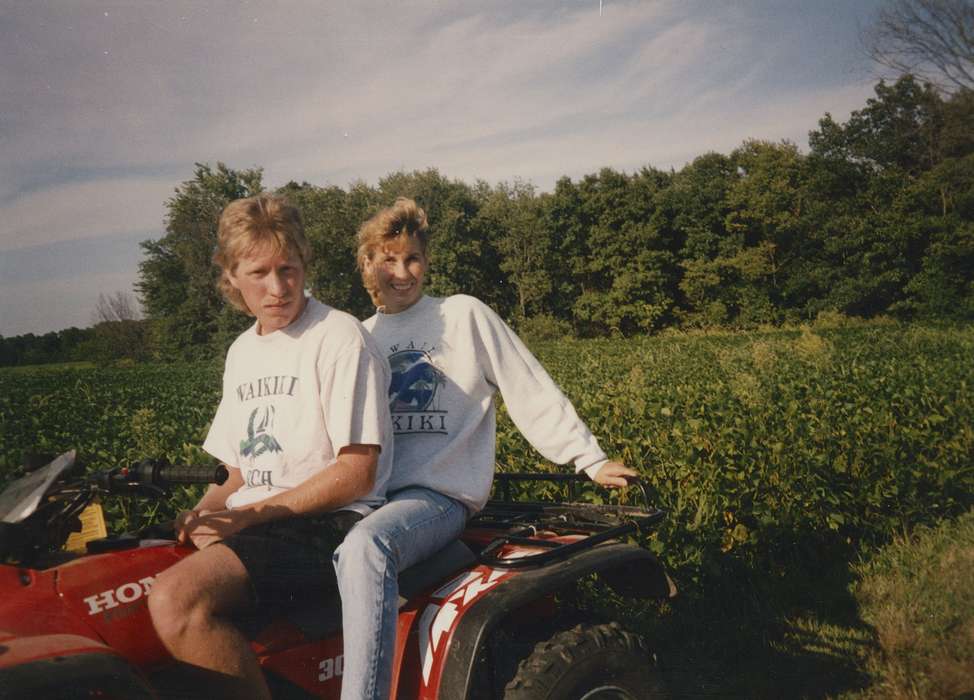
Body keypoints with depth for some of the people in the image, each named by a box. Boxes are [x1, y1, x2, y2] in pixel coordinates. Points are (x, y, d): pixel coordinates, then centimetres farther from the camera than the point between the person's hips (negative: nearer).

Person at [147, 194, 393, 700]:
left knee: (175, 600, -29)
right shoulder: (242, 352, 19)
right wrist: (203, 512, 2)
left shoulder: (338, 338, -7)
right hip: (250, 525, 8)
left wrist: (251, 514, -15)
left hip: (329, 524, -8)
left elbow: (357, 471, -13)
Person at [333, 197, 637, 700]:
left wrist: (592, 460, -1)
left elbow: (531, 393, 2)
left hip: (441, 492, -5)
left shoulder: (463, 315, 2)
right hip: (371, 495, 6)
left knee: (365, 546, -35)